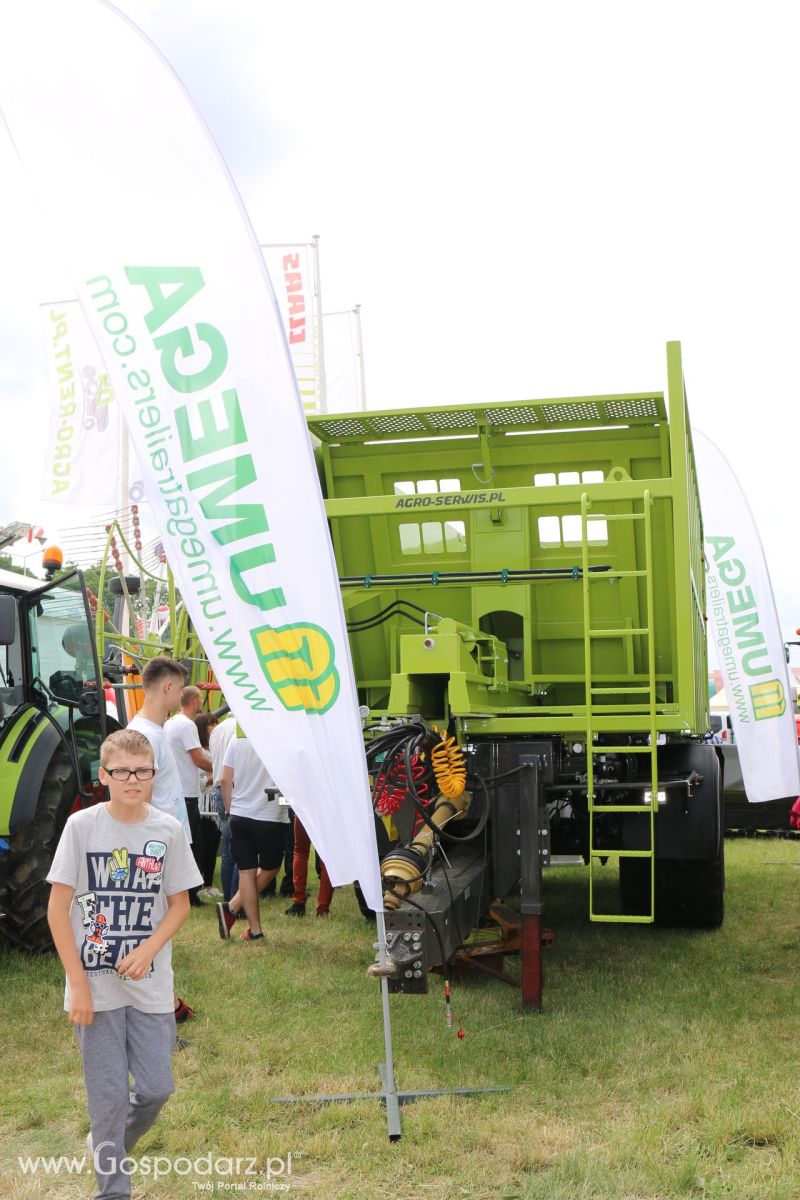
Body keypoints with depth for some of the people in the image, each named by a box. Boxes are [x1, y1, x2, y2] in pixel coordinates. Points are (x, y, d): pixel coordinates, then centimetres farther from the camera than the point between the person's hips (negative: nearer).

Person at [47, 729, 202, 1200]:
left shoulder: (168, 829, -3)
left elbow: (180, 905, 6)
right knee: (109, 1094, 4)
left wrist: (147, 951, -11)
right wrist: (78, 983, -9)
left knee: (156, 1088, 6)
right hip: (96, 985, -2)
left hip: (150, 985, 2)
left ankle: (109, 1146, 36)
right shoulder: (82, 826, -9)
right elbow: (58, 908, -5)